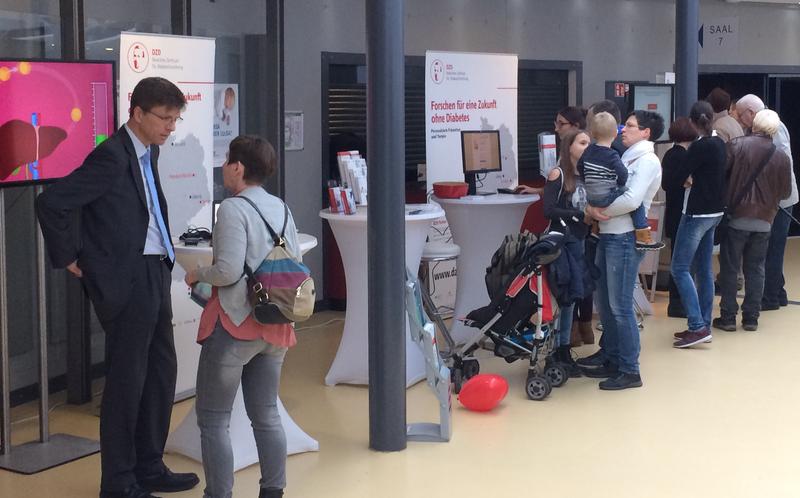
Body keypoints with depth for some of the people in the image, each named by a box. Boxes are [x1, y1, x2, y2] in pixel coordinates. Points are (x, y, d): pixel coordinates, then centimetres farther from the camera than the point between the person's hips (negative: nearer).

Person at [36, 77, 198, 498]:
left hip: (155, 274, 9)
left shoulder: (147, 152, 12)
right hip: (125, 279, -9)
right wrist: (69, 259, -12)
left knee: (162, 372, 15)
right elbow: (50, 204, -20)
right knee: (127, 380, -1)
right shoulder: (111, 157, -16)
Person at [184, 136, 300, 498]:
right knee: (266, 415, 15)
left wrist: (197, 275, -2)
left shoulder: (233, 208, -13)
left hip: (235, 323, -7)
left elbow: (228, 270, -20)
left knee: (213, 420, 4)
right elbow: (297, 263, 12)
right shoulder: (281, 208, 9)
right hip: (275, 328, 7)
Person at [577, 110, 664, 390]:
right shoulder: (625, 159, 17)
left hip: (625, 238, -9)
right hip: (608, 235, 9)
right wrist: (591, 207, -9)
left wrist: (599, 210, -9)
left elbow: (631, 200, -21)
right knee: (604, 301, 14)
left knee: (620, 305, -6)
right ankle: (611, 359, 25)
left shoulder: (647, 161, -9)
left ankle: (630, 371, 0)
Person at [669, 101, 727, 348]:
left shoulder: (700, 146, -18)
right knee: (704, 269, 13)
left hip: (697, 213, -9)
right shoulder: (720, 144, 8)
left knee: (680, 268, -6)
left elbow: (679, 176, -16)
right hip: (714, 212, 9)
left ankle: (697, 326, -11)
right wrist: (693, 178, -3)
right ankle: (704, 325, 16)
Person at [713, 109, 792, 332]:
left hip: (736, 217, -3)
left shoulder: (737, 145, -11)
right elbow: (785, 192, 8)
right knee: (755, 269, 11)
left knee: (729, 268, 5)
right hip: (764, 221, 3)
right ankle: (751, 317, 13)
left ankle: (728, 317, 6)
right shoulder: (782, 157, 0)